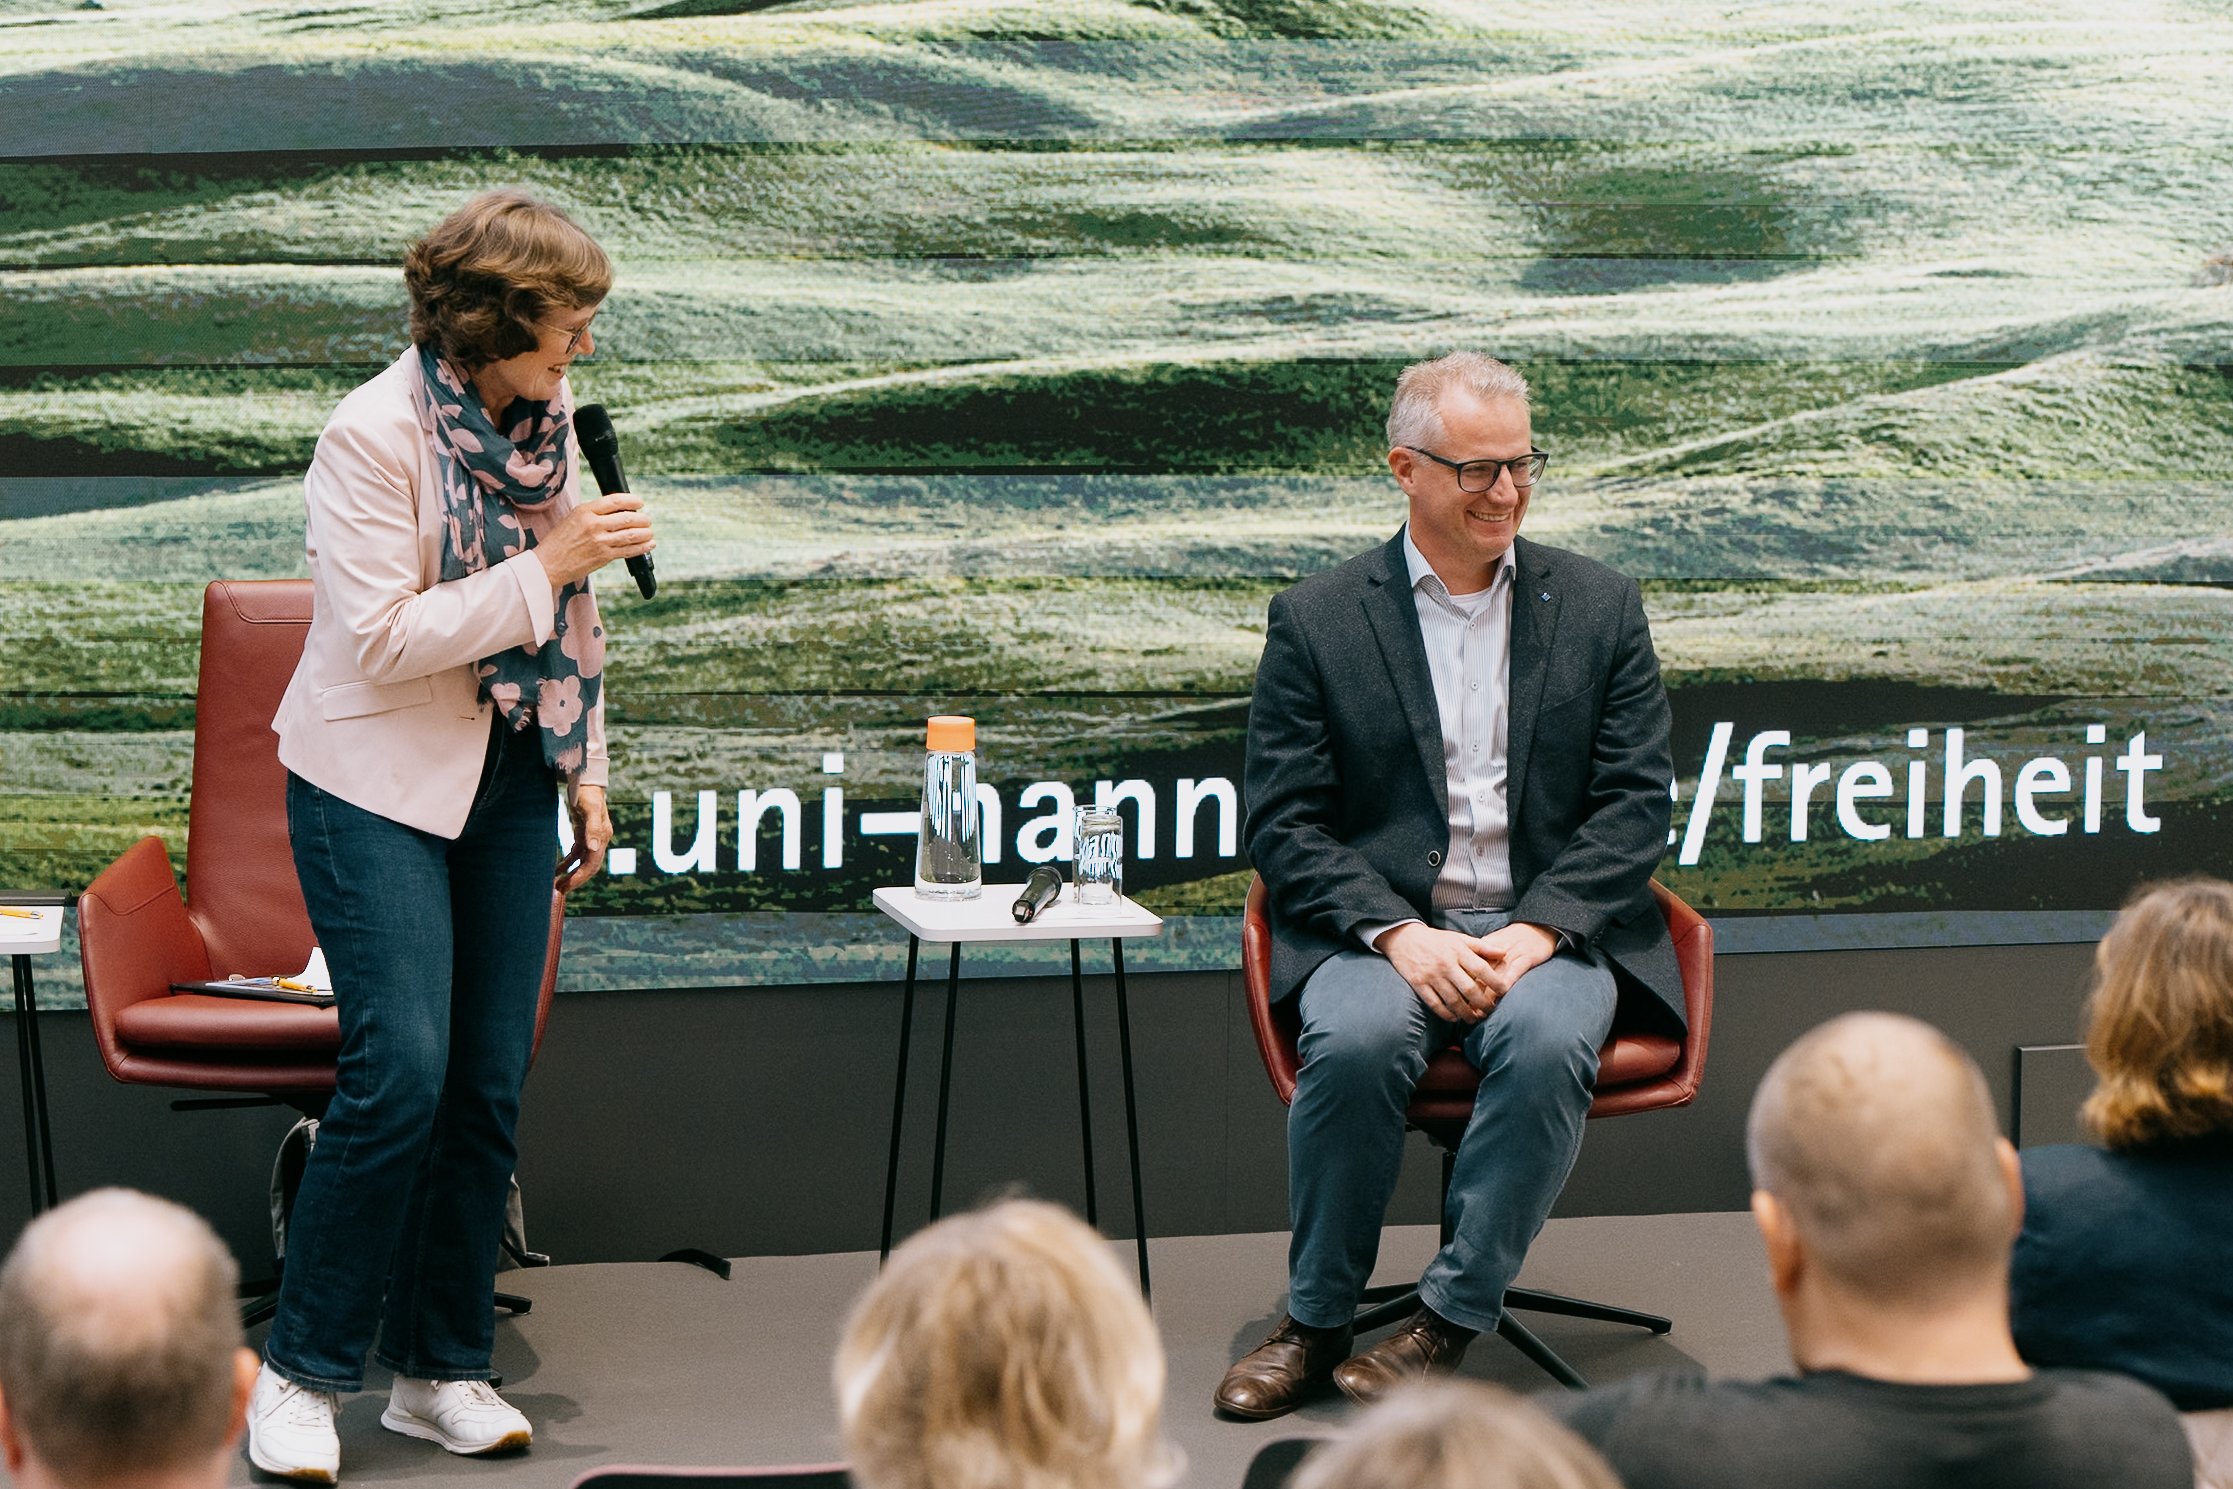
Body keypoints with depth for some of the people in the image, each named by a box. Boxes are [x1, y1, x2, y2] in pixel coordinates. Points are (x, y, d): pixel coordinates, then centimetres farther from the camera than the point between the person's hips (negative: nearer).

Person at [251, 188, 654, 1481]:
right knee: (402, 1072, -14)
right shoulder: (376, 438, -17)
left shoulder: (547, 418, 4)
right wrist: (546, 566, -24)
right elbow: (381, 637, -22)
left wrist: (585, 772, 13)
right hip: (380, 781, -6)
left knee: (491, 1084, 4)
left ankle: (445, 1371, 14)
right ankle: (304, 1373, -2)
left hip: (509, 781, 6)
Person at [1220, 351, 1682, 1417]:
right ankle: (1316, 1319, -15)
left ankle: (1454, 1313, -21)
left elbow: (1636, 801, 4)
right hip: (1383, 928, 0)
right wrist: (1399, 934, -16)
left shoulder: (1601, 609, 10)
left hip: (1550, 928, 1)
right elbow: (1284, 821, 1)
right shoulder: (1315, 620, 6)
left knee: (1546, 1040, -34)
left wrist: (1537, 931, -12)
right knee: (1355, 1040, -33)